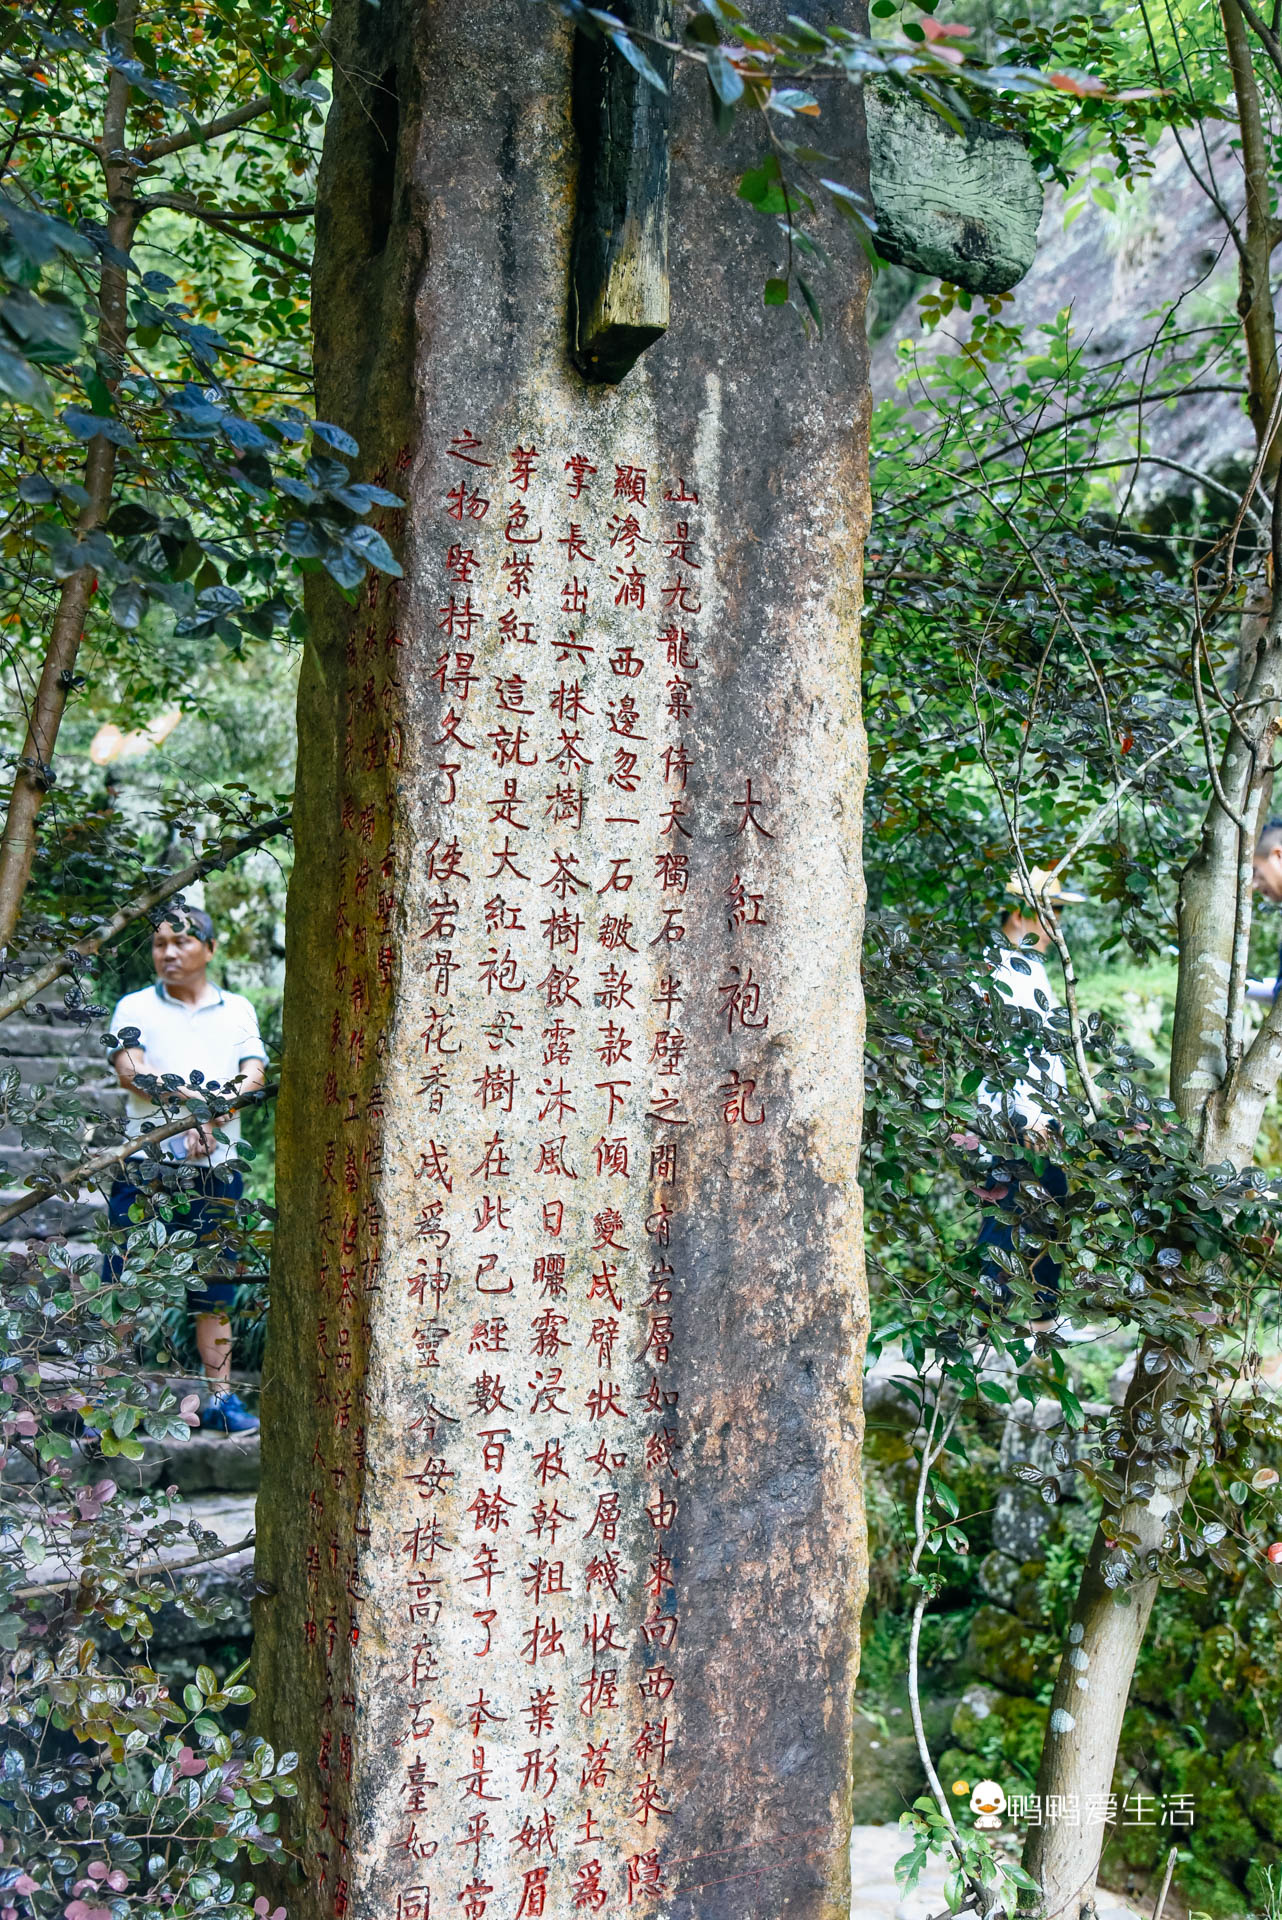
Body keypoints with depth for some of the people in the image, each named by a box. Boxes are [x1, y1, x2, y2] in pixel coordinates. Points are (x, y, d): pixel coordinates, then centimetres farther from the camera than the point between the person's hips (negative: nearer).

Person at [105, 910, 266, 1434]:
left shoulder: (238, 1009, 13)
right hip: (146, 1164, -2)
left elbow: (254, 1075, 1)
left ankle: (220, 1396, 16)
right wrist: (191, 1096, -21)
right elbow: (127, 1069, -8)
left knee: (214, 1291, 8)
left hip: (217, 1168, 2)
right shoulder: (136, 1007, 8)